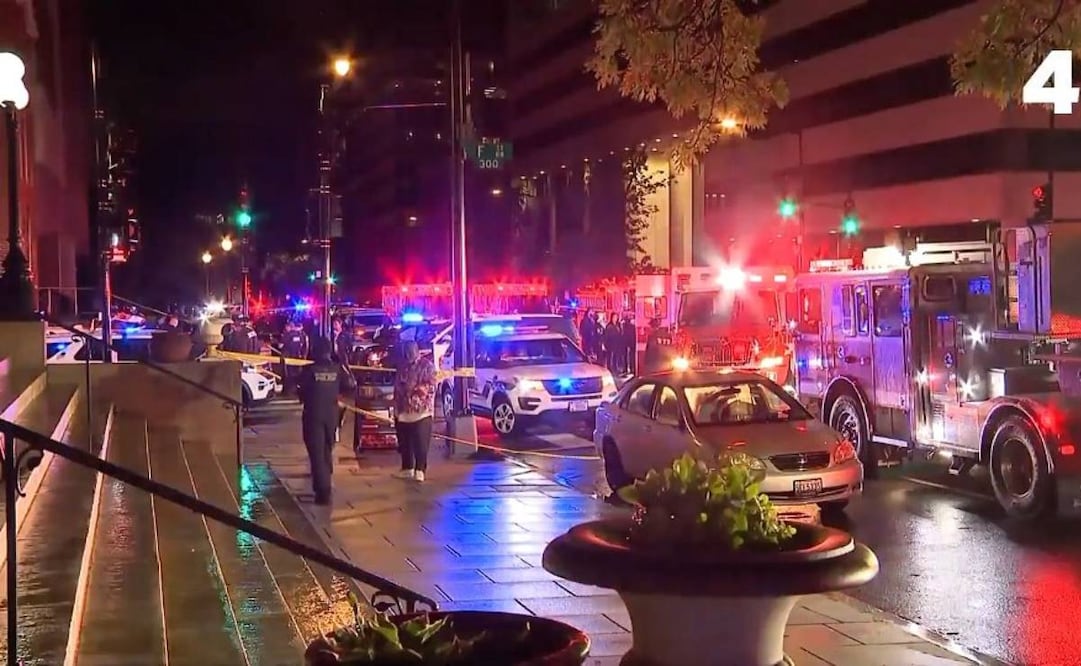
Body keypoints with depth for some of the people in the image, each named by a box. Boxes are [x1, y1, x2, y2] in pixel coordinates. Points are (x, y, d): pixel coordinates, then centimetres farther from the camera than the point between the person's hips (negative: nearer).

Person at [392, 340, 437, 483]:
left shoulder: (427, 365, -2)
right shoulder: (402, 366, 15)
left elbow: (431, 385, -8)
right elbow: (397, 388, 18)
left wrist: (417, 390, -19)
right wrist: (396, 409, 13)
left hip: (422, 410, -6)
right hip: (403, 411, 6)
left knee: (421, 443, -8)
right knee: (404, 443, 10)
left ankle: (420, 470, -5)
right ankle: (407, 468, 21)